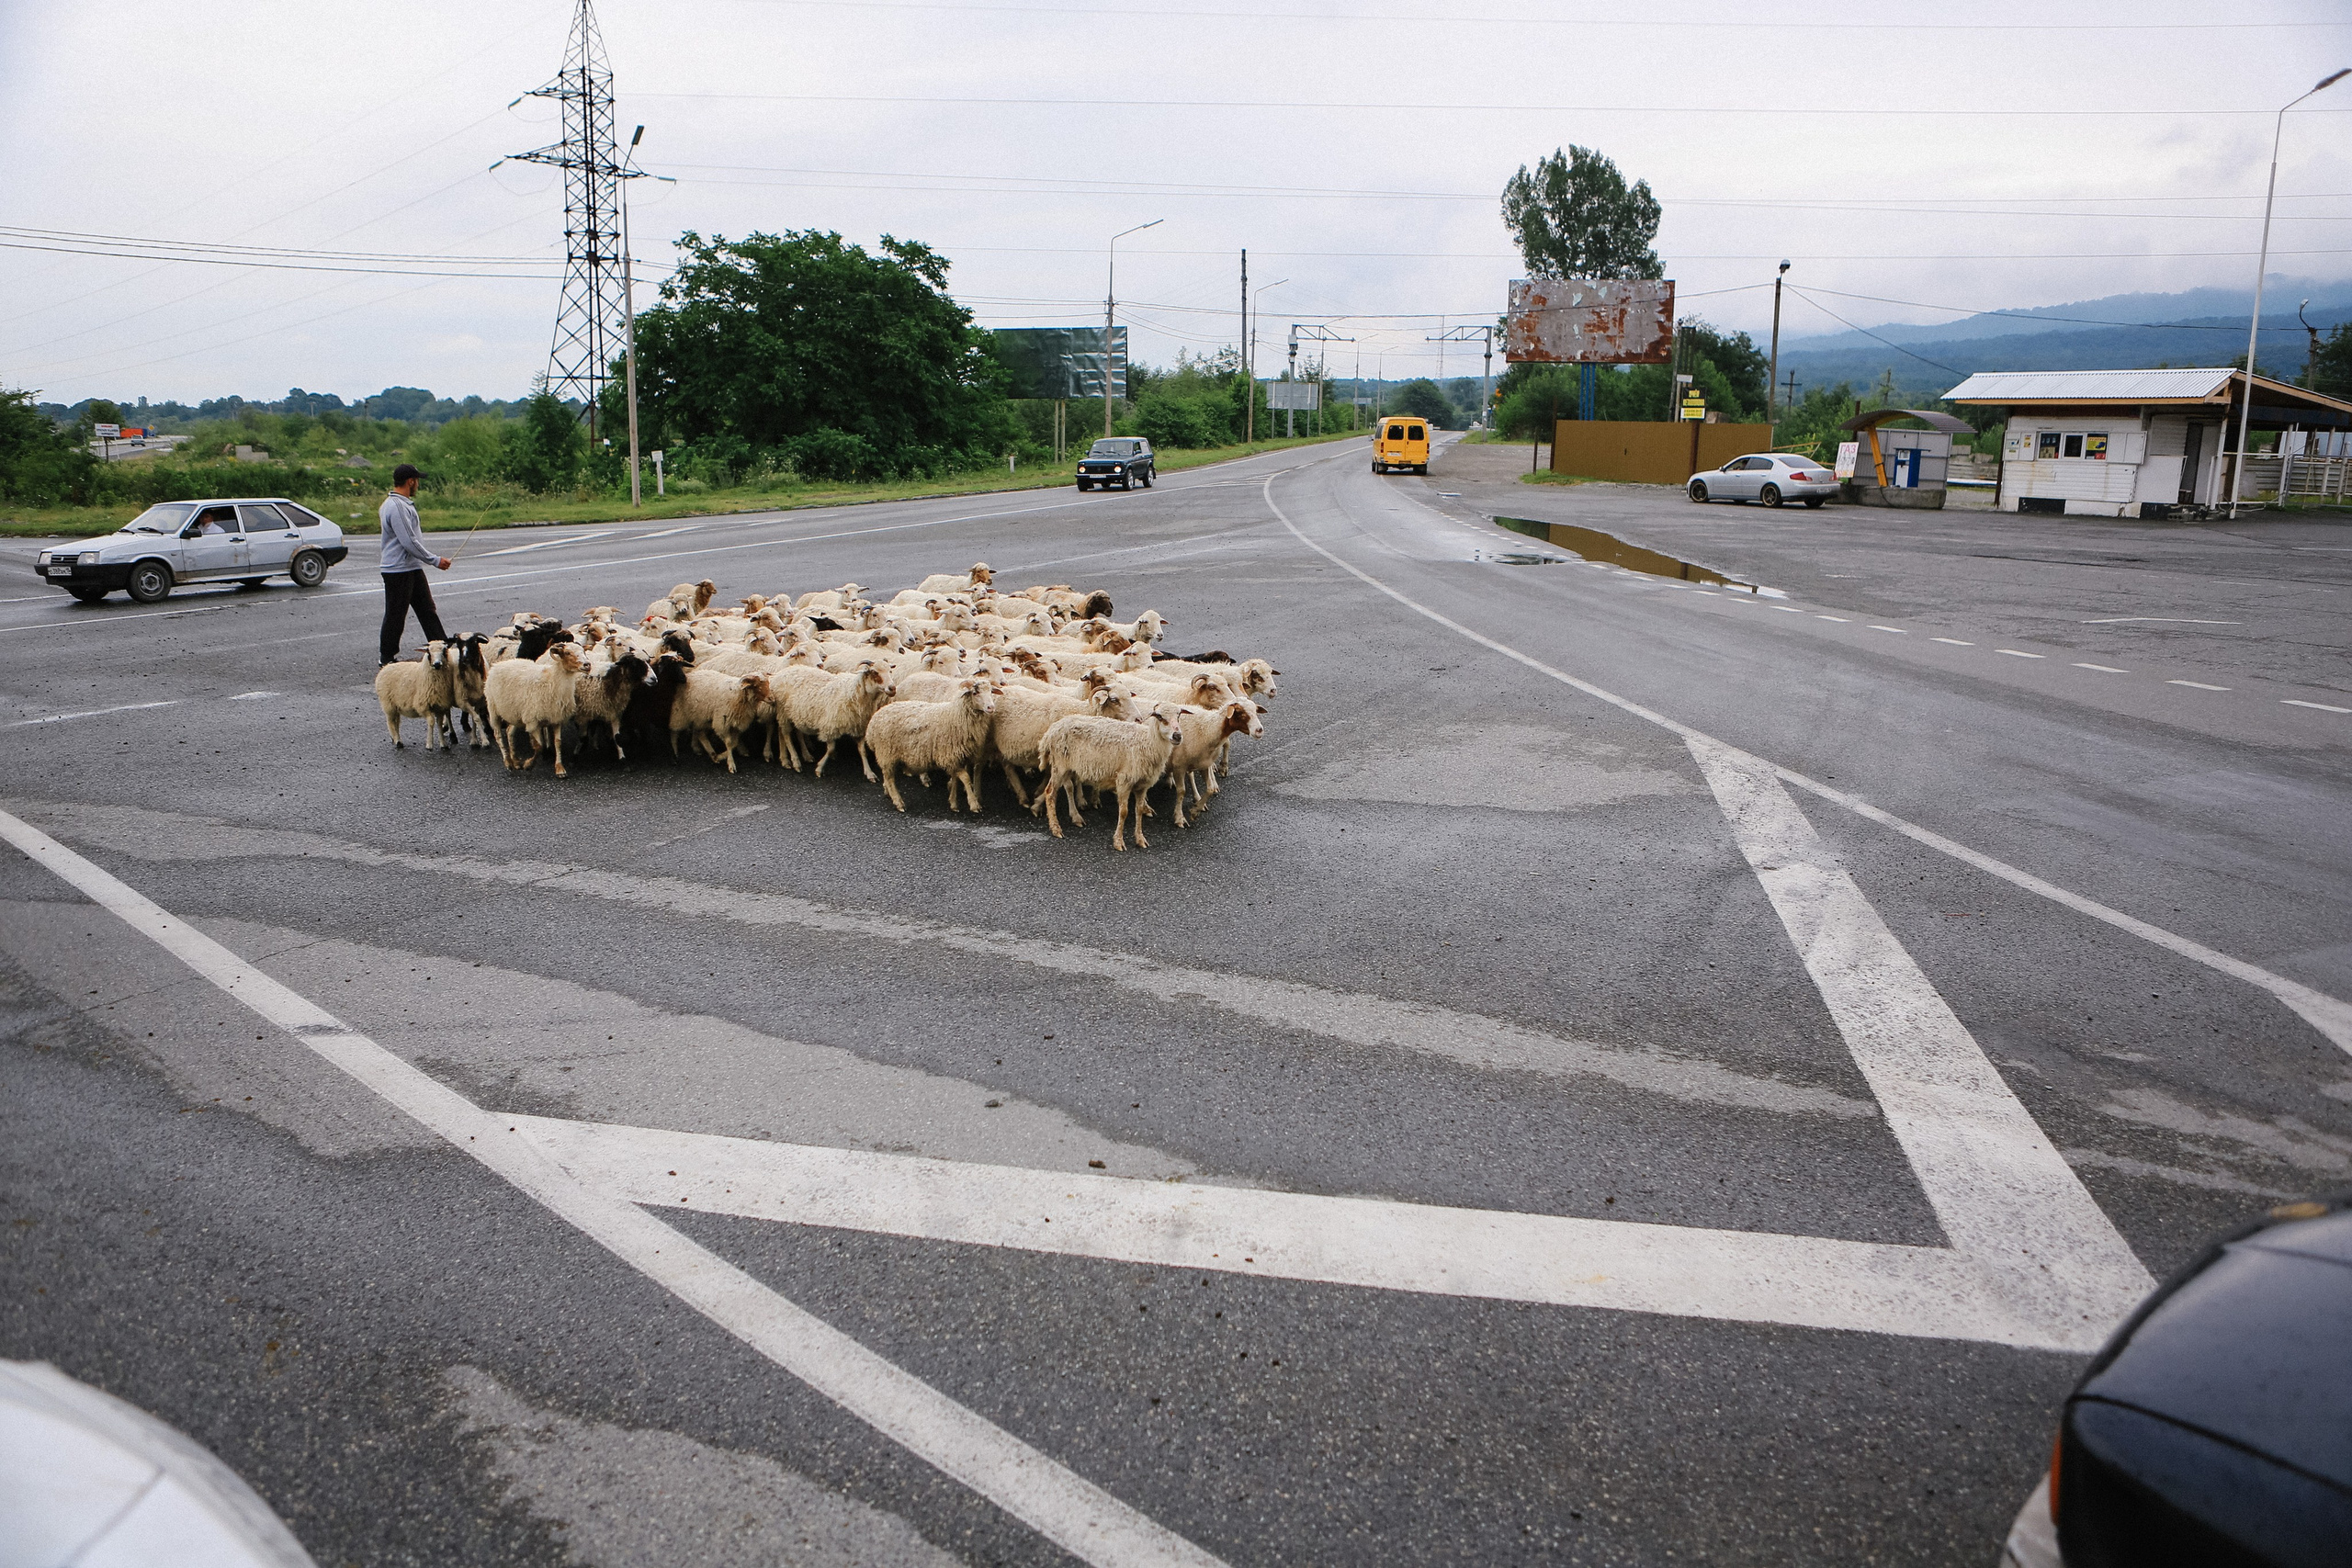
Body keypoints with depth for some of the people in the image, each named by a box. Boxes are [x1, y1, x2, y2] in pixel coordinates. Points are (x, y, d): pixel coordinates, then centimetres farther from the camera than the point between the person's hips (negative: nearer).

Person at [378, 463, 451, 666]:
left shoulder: (405, 504, 13)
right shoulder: (396, 506, -20)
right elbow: (409, 542, -23)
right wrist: (435, 560, -18)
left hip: (413, 568, 10)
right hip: (398, 571, -10)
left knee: (428, 611, 11)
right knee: (395, 616, -1)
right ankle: (386, 658, 9)